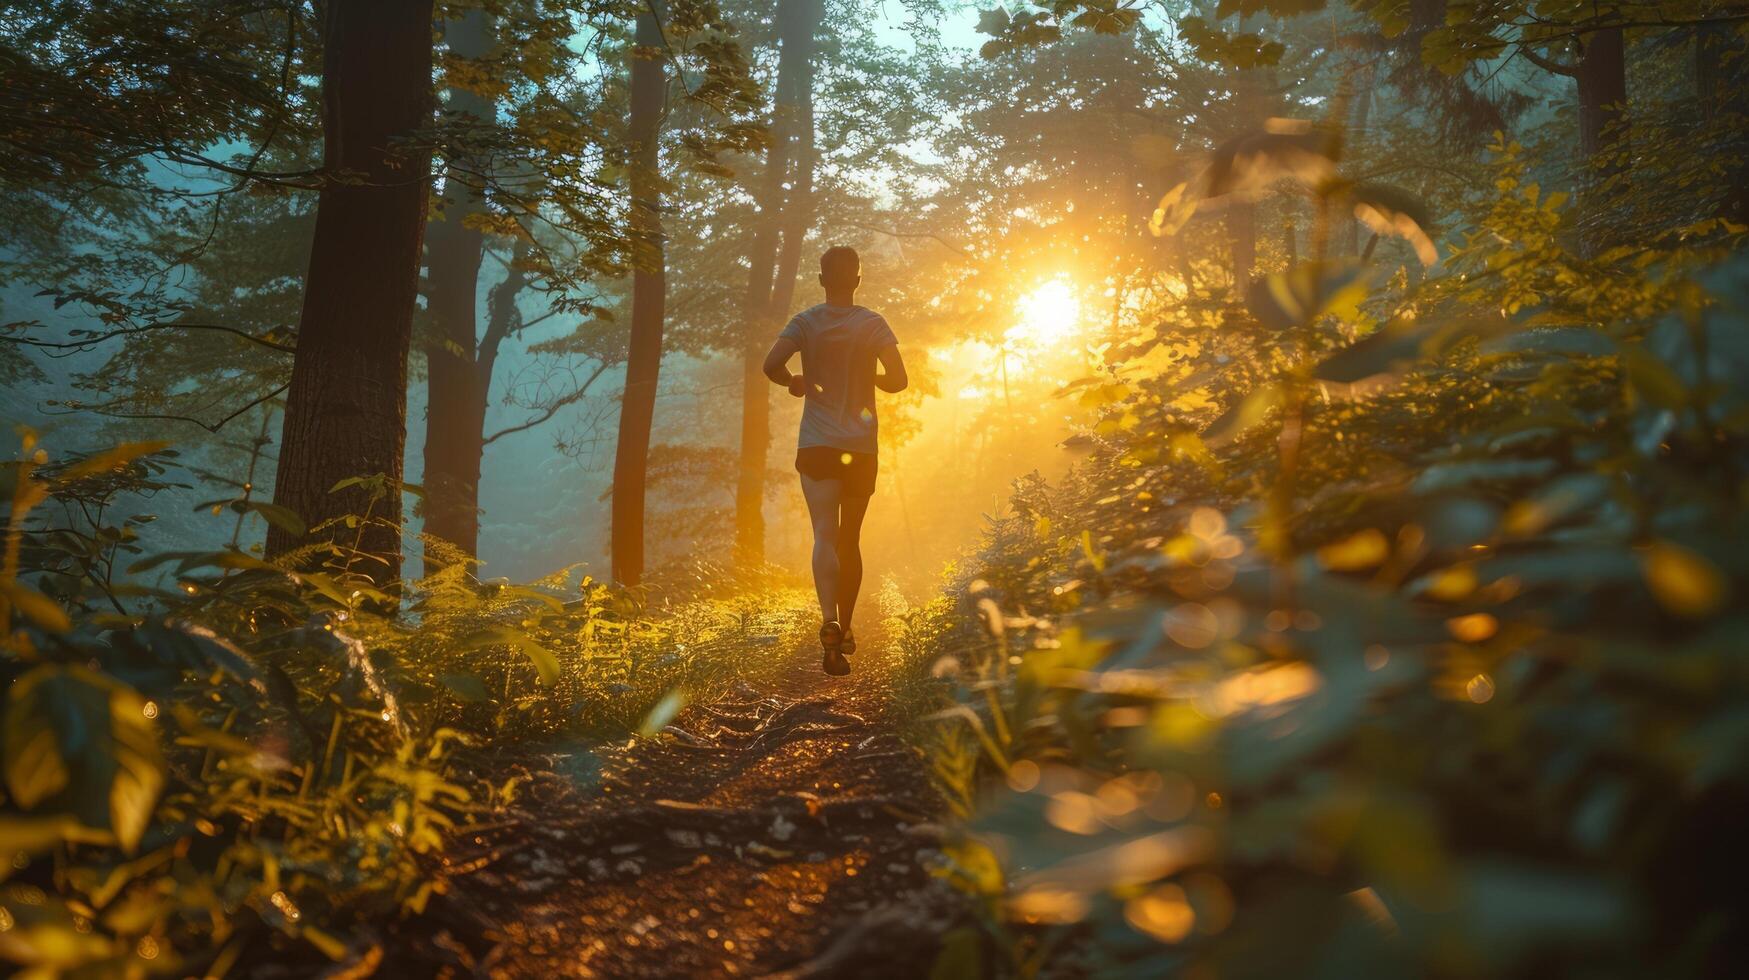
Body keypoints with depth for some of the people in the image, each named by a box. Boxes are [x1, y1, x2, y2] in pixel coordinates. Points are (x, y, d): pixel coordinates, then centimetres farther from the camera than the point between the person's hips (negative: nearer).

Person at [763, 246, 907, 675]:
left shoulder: (806, 322, -2)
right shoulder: (872, 324, -1)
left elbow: (771, 364, -15)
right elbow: (897, 379, -8)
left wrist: (793, 382, 6)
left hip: (817, 445, -1)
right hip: (861, 446, 1)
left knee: (825, 535, -9)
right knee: (850, 540, 13)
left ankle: (830, 622, -31)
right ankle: (846, 629, 22)